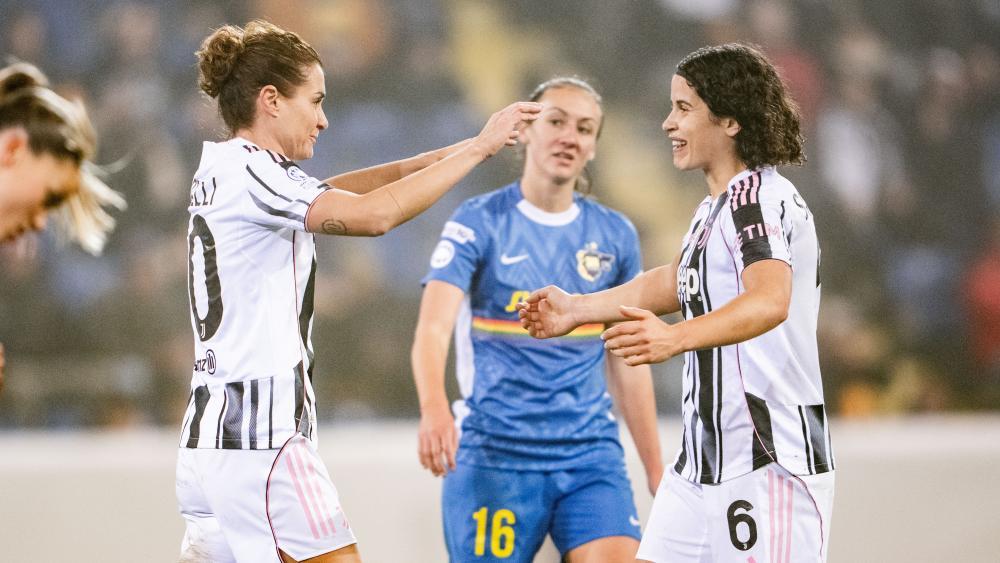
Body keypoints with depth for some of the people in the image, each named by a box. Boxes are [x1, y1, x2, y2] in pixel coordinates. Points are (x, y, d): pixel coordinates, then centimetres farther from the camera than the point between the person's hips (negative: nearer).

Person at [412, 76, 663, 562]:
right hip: (494, 454, -3)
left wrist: (656, 469, 15)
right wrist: (434, 407, -36)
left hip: (591, 454, 3)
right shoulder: (477, 223, -3)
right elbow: (433, 327, -16)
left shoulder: (615, 235, 9)